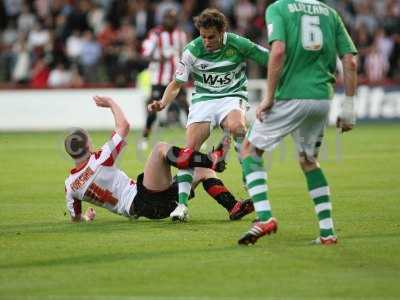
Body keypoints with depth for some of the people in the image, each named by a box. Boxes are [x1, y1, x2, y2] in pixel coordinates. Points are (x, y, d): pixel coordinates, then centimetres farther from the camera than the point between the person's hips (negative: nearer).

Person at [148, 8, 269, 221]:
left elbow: (271, 60, -3)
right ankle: (182, 204, -9)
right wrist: (162, 103, -15)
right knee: (190, 148, -15)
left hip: (232, 97, -2)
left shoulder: (238, 44, -11)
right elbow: (177, 83, 2)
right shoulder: (192, 50, -7)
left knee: (236, 126, -36)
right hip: (203, 98, 2)